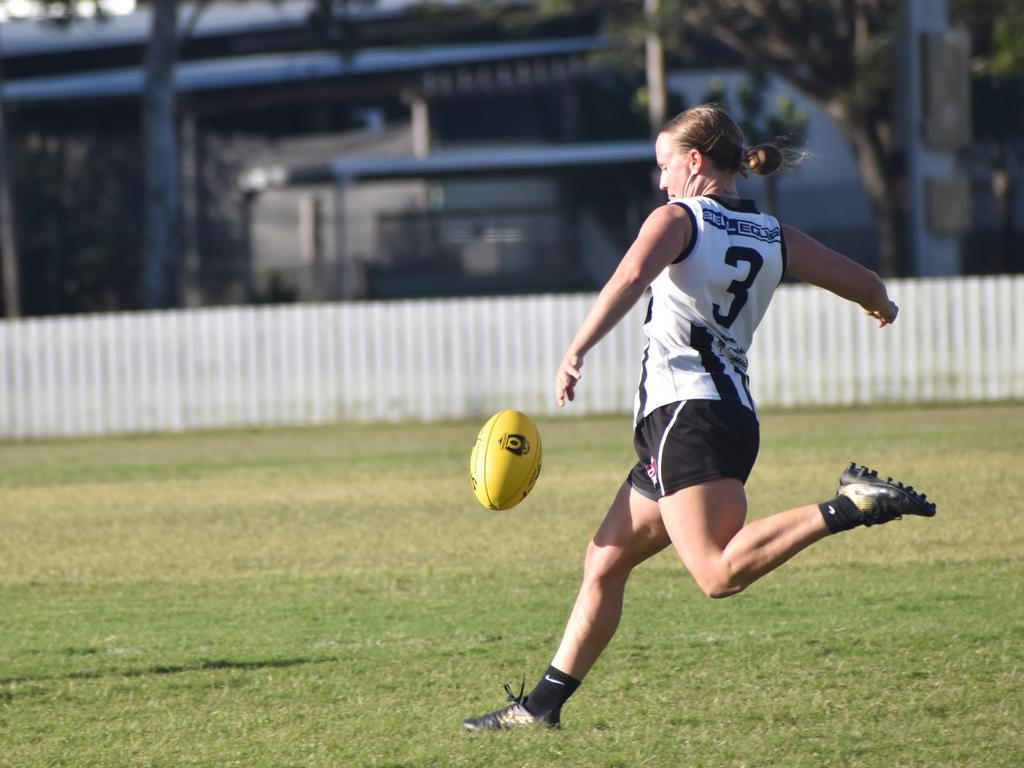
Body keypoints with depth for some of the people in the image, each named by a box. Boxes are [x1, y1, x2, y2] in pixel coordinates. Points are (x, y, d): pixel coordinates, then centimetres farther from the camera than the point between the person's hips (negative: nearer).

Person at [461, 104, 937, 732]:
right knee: (606, 560, 16)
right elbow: (868, 286, 18)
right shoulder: (775, 237, 15)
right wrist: (881, 306, 42)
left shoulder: (678, 218, -2)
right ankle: (543, 703, 19)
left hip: (684, 414, -9)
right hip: (738, 415, 9)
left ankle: (848, 507, -33)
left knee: (720, 573, -25)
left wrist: (576, 352, -22)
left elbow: (632, 274, -22)